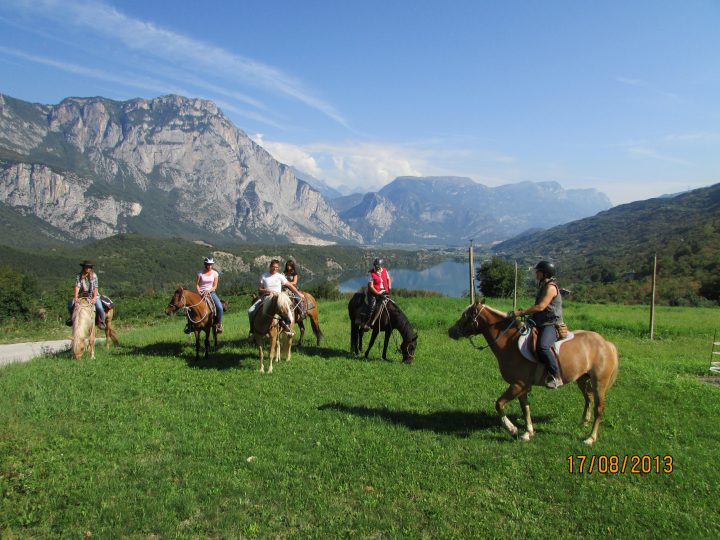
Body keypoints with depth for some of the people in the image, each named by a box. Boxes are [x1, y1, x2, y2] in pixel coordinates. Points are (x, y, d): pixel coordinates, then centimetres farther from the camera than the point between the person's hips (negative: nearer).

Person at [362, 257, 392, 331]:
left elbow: (388, 280, 17)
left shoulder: (385, 271, 4)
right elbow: (370, 286, -11)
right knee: (373, 304, -24)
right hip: (374, 293, -5)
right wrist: (378, 293, -18)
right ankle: (367, 323, -21)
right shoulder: (371, 273, -10)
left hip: (384, 292, 6)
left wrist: (389, 288, 2)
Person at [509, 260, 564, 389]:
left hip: (551, 325, -11)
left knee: (542, 347, -34)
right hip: (540, 324, 11)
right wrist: (524, 312, 10)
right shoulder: (543, 286, 18)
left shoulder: (551, 287, -13)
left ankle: (557, 377, -28)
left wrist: (520, 313, -20)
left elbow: (540, 307, -21)